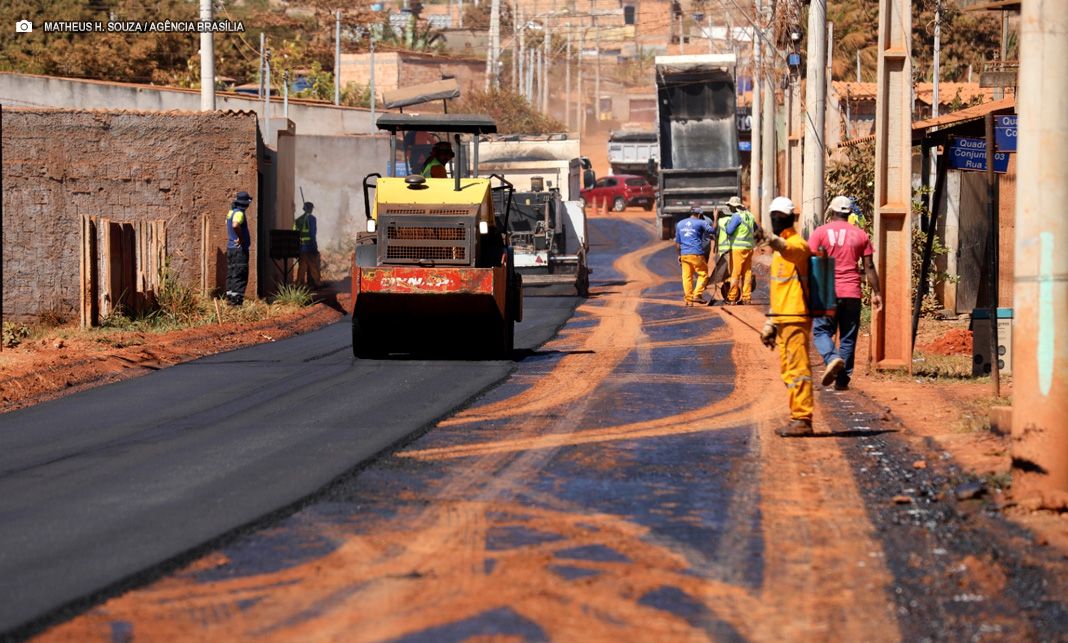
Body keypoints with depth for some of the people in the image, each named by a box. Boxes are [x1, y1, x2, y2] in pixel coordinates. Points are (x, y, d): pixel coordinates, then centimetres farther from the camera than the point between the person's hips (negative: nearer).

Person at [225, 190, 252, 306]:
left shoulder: (230, 212, 13)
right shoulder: (239, 213, -17)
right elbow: (235, 225, -36)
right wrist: (241, 238, -23)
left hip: (230, 247, 9)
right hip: (240, 249, -9)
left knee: (231, 274, 13)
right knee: (240, 275, -7)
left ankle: (229, 297, 15)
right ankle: (236, 299, -9)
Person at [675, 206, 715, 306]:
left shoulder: (680, 224, 15)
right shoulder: (700, 223, -1)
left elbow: (677, 242, 16)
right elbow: (712, 230, -10)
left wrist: (679, 255, 22)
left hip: (684, 254, 5)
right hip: (697, 253, -5)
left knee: (687, 277, 7)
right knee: (703, 274, 5)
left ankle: (688, 299, 4)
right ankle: (697, 295, -6)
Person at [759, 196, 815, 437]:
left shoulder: (797, 243, -9)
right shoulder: (780, 248, 22)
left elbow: (794, 251, -37)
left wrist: (779, 244, -59)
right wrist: (770, 323, 27)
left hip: (796, 318, -10)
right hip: (783, 319, 10)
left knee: (797, 369, -11)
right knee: (788, 371, 13)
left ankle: (802, 419, -11)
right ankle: (798, 418, 19)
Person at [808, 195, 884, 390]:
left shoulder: (821, 232, 1)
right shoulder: (860, 235, 8)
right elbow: (869, 267, 6)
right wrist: (876, 293, 11)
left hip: (827, 292, -2)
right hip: (852, 293, 2)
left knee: (821, 330, 7)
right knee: (848, 337, 9)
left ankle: (832, 358, -22)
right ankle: (842, 379, 8)